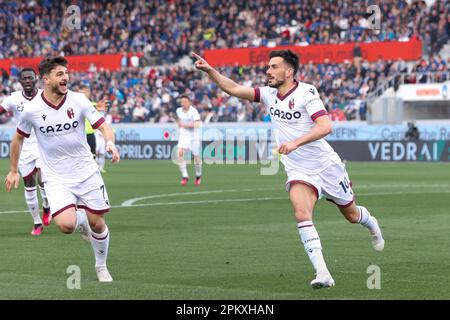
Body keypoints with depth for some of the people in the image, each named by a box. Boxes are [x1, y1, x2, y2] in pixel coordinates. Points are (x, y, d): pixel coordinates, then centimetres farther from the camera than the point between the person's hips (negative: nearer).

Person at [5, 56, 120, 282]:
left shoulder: (78, 100, -8)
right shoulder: (32, 110, -9)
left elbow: (103, 126, -6)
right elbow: (18, 138, 9)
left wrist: (110, 143, -28)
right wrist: (13, 170, 14)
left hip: (86, 173, 1)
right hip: (56, 178, -1)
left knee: (97, 223, 3)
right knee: (66, 225, -20)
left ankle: (101, 266, 30)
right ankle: (80, 220, 19)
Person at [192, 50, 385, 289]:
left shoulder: (306, 92, -17)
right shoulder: (269, 94, 1)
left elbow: (325, 126, -28)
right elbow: (234, 89, 0)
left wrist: (296, 142, -38)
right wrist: (210, 71, -15)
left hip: (326, 166, -3)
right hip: (298, 172, 4)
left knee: (351, 214, 15)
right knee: (301, 214, -24)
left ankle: (372, 225, 53)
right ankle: (322, 274, -26)